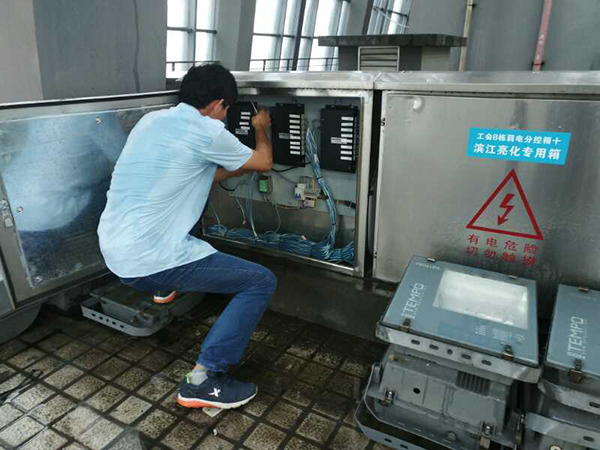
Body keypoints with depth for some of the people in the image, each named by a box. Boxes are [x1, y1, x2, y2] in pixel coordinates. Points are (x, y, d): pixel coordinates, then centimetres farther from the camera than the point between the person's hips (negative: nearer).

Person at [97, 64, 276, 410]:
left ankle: (166, 285, 36)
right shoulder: (208, 132, -12)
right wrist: (261, 128, 25)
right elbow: (264, 163, 6)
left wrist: (234, 170, 31)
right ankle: (206, 380, -4)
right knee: (262, 282, -2)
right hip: (149, 261, -9)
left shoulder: (151, 120, 11)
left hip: (113, 253, 9)